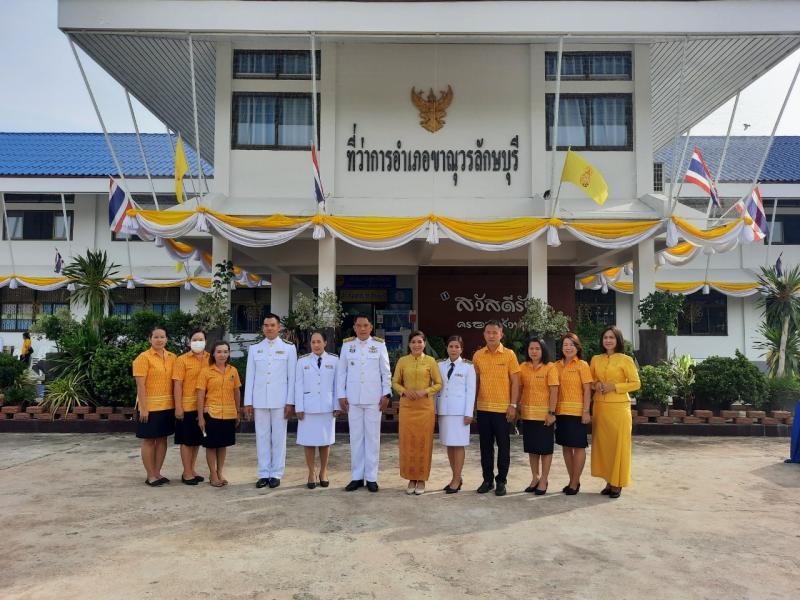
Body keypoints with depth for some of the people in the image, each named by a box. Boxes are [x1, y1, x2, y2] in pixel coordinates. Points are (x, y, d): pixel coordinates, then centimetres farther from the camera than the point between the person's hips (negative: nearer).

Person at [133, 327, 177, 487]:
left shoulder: (172, 357, 7)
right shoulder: (144, 358, -9)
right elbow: (140, 385, -13)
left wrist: (176, 404, 6)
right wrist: (143, 408, -17)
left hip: (168, 406, 5)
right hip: (150, 406, -5)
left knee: (162, 439, 11)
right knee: (149, 440, 4)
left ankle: (157, 473, 22)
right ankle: (150, 476, 13)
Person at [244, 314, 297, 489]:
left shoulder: (289, 348, 3)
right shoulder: (254, 349, 10)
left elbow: (292, 377, 0)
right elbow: (250, 376, 9)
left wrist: (290, 402, -5)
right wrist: (248, 402, 4)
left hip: (280, 401, -2)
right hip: (259, 401, 2)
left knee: (279, 438, 3)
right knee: (262, 437, 5)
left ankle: (276, 474, 11)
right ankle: (263, 474, 13)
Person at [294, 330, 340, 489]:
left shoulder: (334, 360, 2)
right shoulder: (302, 361, 3)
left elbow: (337, 384, 2)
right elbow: (298, 385, 2)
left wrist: (336, 406, -1)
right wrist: (299, 408, -3)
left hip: (327, 407, 0)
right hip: (308, 407, 0)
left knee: (325, 441, 7)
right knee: (308, 441, 3)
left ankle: (323, 472, 22)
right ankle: (311, 473, 16)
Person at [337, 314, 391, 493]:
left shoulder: (379, 345, 1)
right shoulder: (347, 345, 4)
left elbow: (386, 372, 3)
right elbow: (341, 372, 6)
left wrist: (386, 395, -1)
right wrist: (341, 395, 2)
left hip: (373, 399, -1)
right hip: (353, 399, 1)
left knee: (373, 437, 3)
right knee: (356, 437, 6)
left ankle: (371, 477, 12)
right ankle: (357, 477, 14)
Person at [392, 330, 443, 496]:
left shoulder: (431, 361, 0)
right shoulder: (402, 361, 4)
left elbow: (439, 384, 2)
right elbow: (395, 382, 8)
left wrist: (425, 391, -14)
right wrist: (405, 391, -11)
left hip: (425, 407, -1)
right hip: (407, 406, 1)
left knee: (423, 442, 3)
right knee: (407, 442, 2)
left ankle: (421, 479, 14)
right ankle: (411, 479, 15)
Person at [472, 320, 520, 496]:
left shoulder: (509, 355, -3)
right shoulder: (478, 356, 4)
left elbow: (515, 382, -3)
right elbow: (475, 381, 10)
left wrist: (513, 405, -8)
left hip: (503, 409, -3)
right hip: (483, 408, 3)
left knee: (503, 446, 5)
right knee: (485, 446, 10)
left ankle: (501, 481, 16)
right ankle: (487, 479, 21)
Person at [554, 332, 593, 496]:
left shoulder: (582, 365, -3)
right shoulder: (557, 366, 9)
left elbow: (587, 390, -7)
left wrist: (586, 412, -14)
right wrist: (553, 411, 3)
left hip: (577, 412, -5)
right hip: (561, 411, 5)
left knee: (578, 446, 1)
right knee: (566, 446, 11)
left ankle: (575, 483, 10)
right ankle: (572, 480, 23)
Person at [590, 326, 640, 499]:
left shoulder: (625, 360, -3)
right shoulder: (596, 359, 9)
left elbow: (636, 383, -5)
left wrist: (614, 387, -14)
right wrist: (596, 384, -4)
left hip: (619, 407, -4)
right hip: (600, 407, 4)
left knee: (618, 444, -2)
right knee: (602, 443, 5)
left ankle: (617, 484, 7)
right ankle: (609, 481, 16)